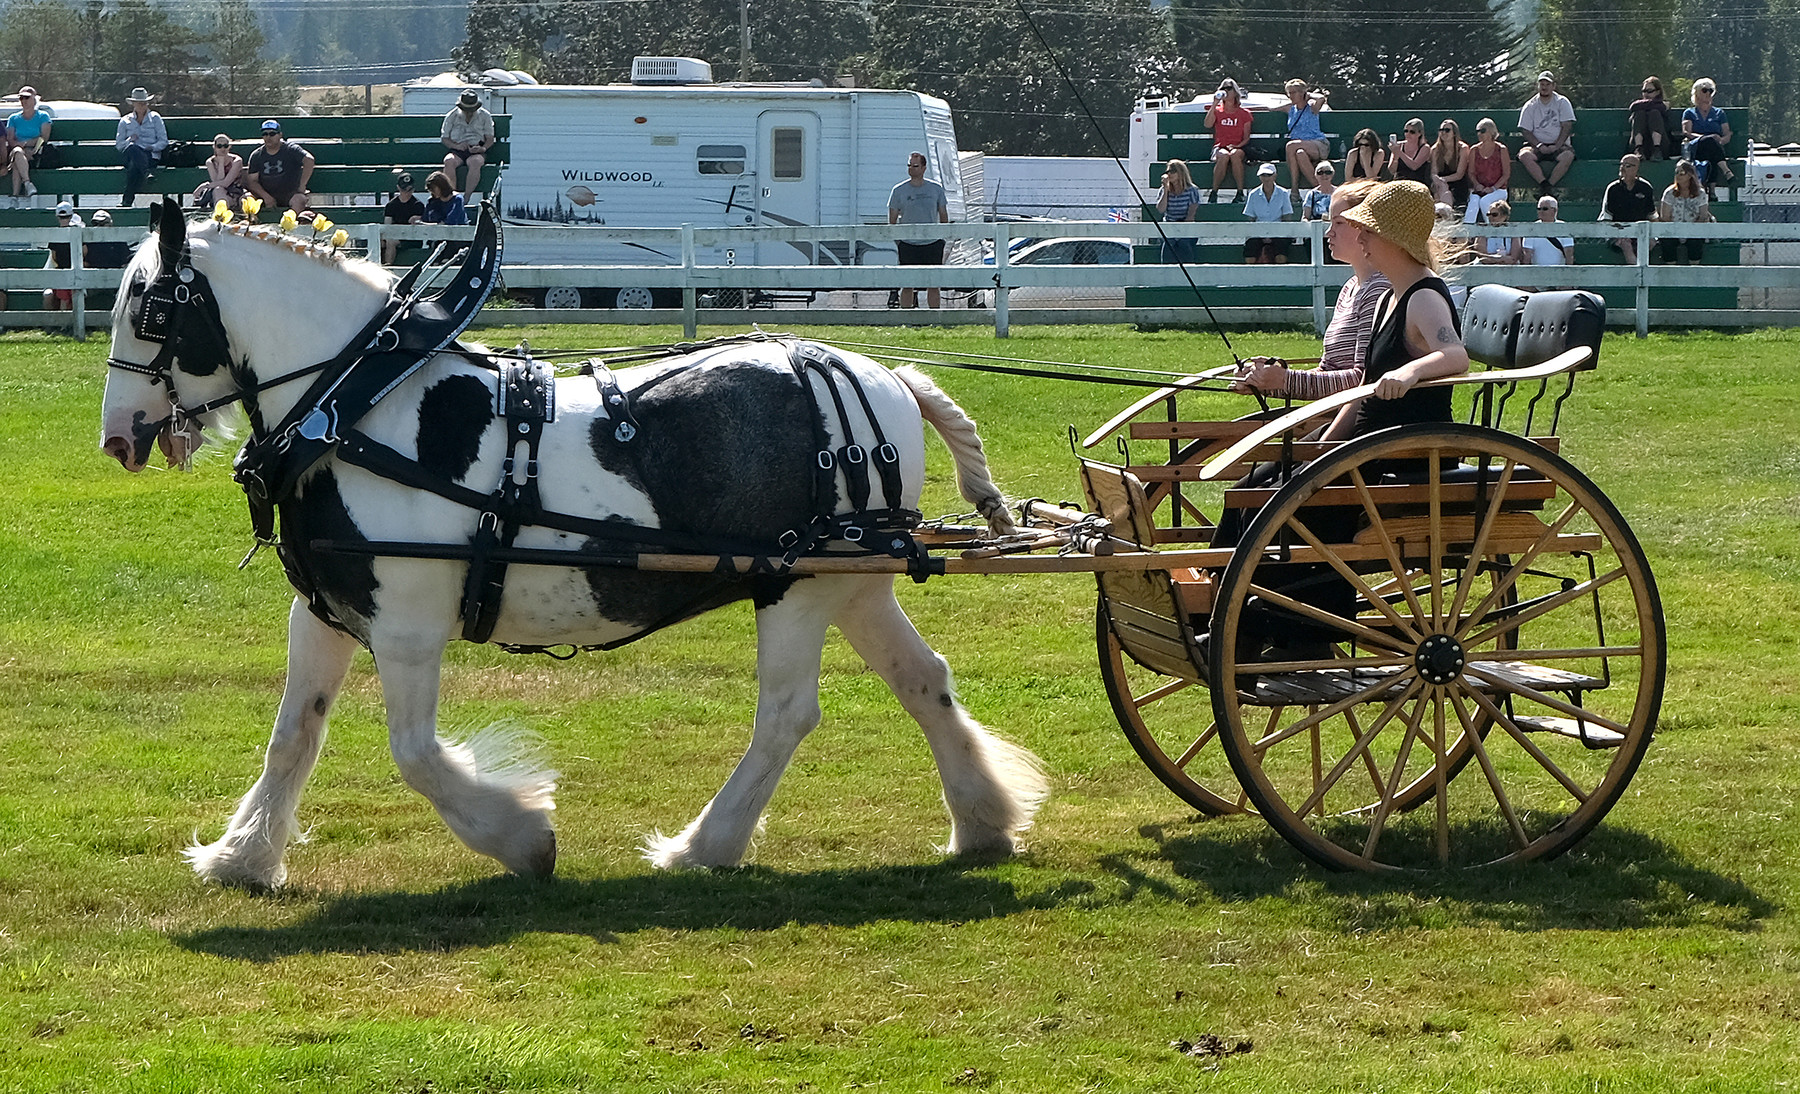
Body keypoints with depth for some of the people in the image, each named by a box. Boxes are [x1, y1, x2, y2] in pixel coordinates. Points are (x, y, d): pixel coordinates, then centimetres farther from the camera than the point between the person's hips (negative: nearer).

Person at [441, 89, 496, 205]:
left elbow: (490, 139, 9)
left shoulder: (485, 116, 8)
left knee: (475, 162, -38)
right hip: (457, 151, 1)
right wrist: (457, 146, -12)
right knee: (449, 161, -36)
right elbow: (445, 139, 8)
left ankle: (467, 198, -35)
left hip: (477, 151, -1)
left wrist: (483, 148, -13)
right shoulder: (452, 116, 8)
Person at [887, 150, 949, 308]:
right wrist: (898, 242, -2)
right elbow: (892, 220, 5)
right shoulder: (899, 191, 1)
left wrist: (942, 238, 6)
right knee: (908, 286, 0)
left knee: (934, 285, 4)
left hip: (933, 243, 1)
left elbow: (943, 215, 13)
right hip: (908, 245, -1)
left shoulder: (936, 189, 5)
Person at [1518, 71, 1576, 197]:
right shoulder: (1530, 106, 8)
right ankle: (1545, 186, -35)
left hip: (1558, 144, -1)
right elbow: (1526, 131, 3)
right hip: (1537, 143, 1)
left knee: (1568, 155, -34)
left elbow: (1567, 127, -1)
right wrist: (1539, 145, -14)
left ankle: (1546, 187, -30)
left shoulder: (1562, 102, 6)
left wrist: (1556, 146, -15)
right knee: (1524, 155, -32)